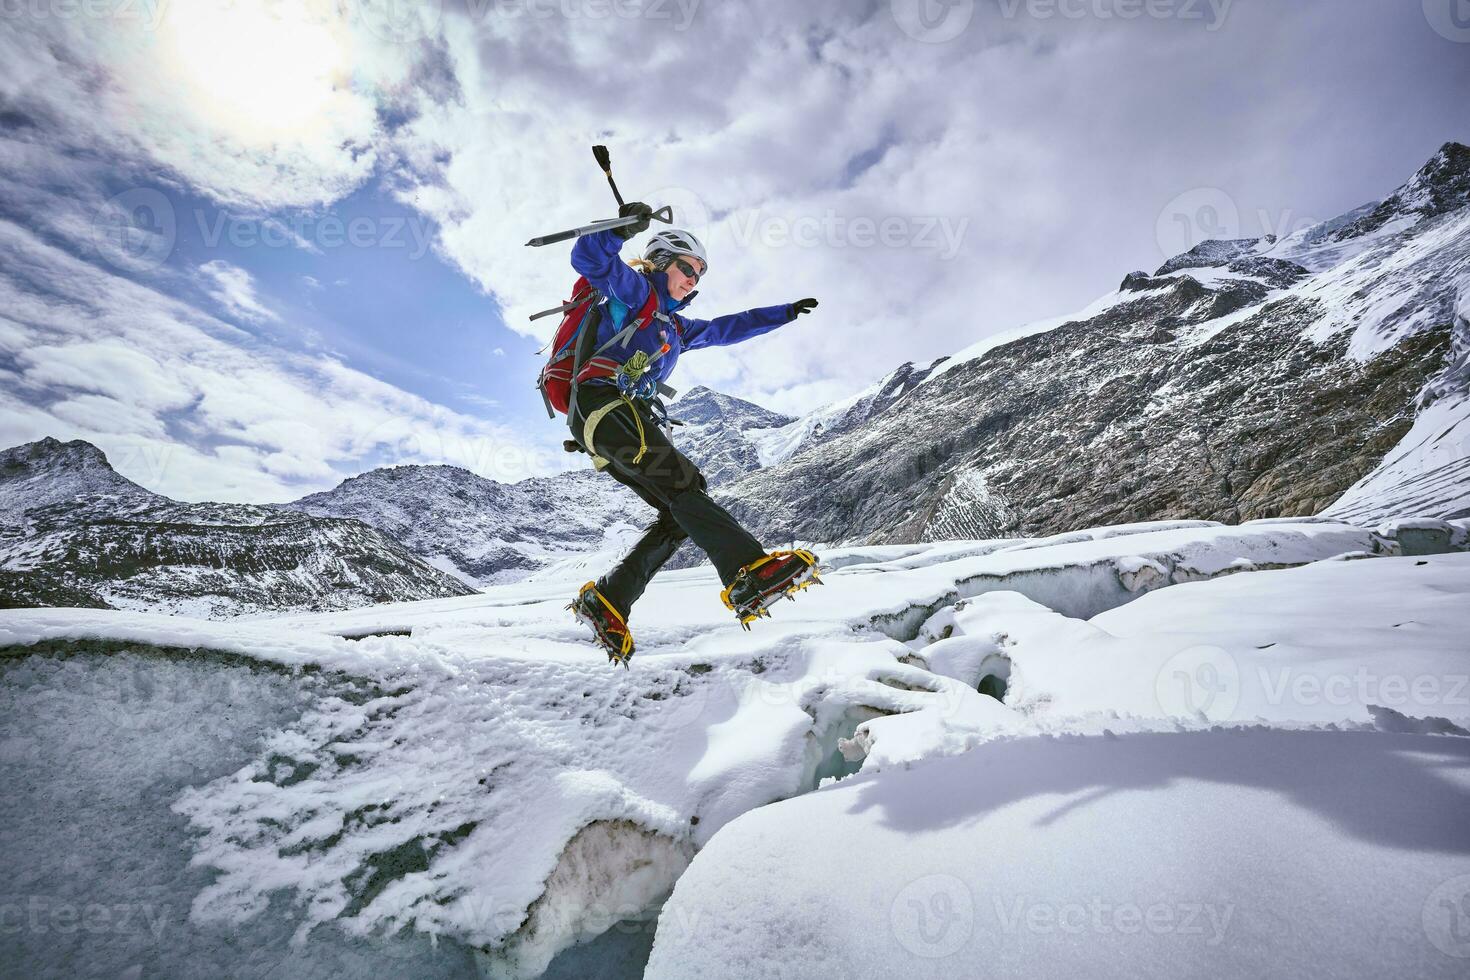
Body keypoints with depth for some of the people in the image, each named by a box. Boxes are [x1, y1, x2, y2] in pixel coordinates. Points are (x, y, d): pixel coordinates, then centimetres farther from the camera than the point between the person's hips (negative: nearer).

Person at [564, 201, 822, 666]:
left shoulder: (676, 327, 34)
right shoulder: (634, 290, 11)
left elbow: (728, 328, 42)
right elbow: (589, 259, -5)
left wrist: (785, 313, 44)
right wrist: (621, 228, -22)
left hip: (625, 419, 9)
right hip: (604, 402, -9)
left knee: (679, 515, -4)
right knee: (682, 483, -26)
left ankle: (605, 602, -5)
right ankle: (750, 573, -40)